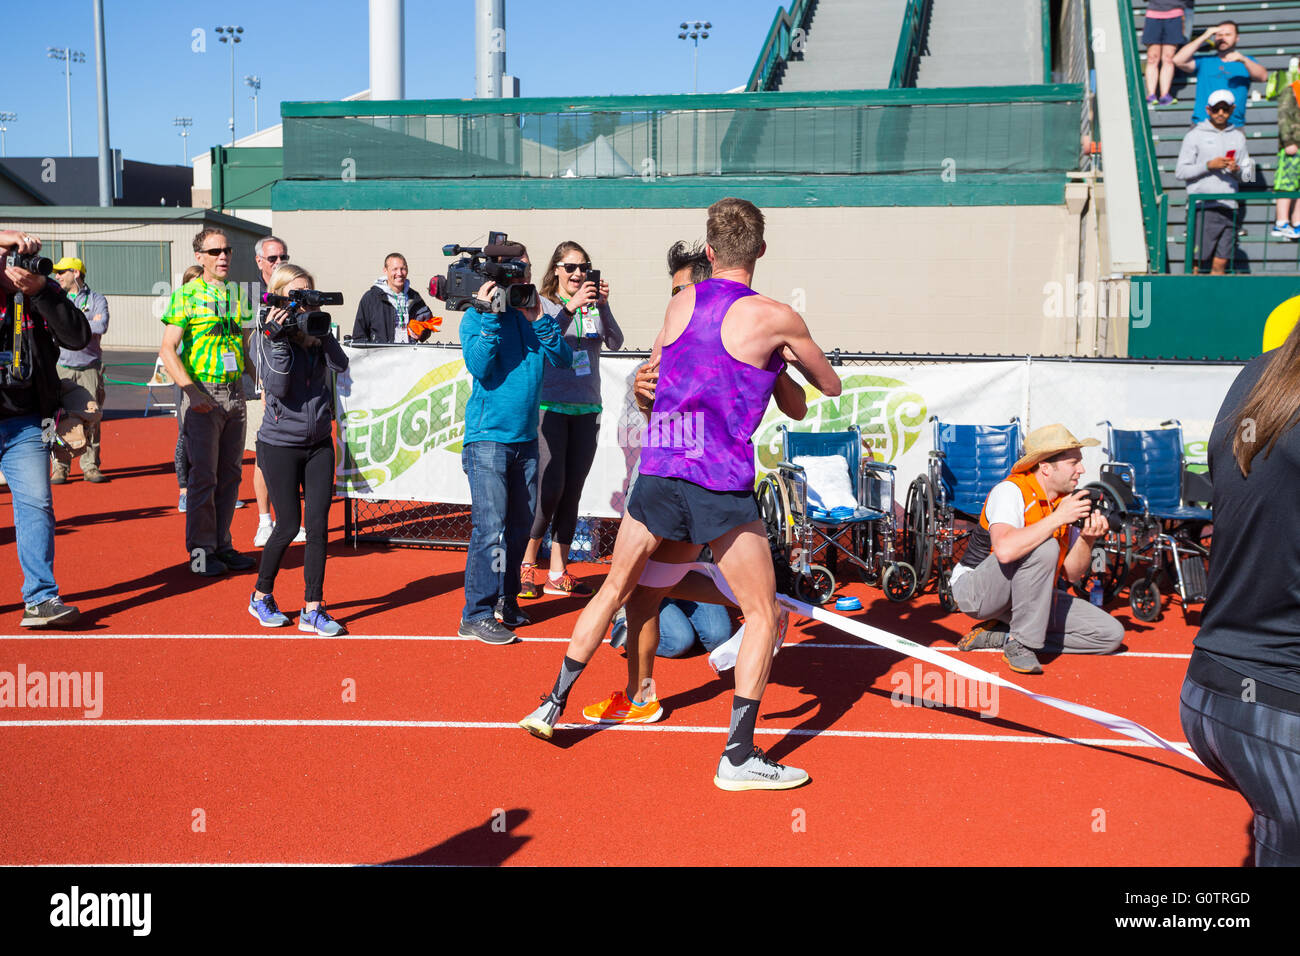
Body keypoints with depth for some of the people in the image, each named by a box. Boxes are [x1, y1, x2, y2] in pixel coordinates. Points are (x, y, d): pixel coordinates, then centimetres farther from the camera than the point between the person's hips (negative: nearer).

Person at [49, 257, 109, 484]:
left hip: (89, 368, -1)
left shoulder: (97, 299, 5)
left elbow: (101, 327, -12)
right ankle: (60, 466, 3)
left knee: (91, 418, -2)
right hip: (62, 366, 1)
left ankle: (90, 466, 7)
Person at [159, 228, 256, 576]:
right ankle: (201, 550, 6)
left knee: (230, 473, 9)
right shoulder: (186, 295, -4)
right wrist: (192, 390, -18)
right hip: (203, 394, -5)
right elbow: (167, 349, -9)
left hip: (235, 392, 5)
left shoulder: (238, 294, 12)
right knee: (203, 474, -3)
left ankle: (221, 544, 18)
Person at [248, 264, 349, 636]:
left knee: (318, 525, 0)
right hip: (280, 444, -4)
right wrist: (277, 339, -22)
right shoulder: (266, 337, -5)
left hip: (319, 442, 4)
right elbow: (277, 386, -16)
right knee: (288, 526, 1)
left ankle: (312, 608, 8)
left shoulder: (316, 333, 5)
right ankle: (261, 596, 23)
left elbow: (340, 365, -10)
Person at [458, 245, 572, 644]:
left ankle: (505, 602, 26)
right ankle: (476, 615, -3)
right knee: (491, 528, -10)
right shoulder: (476, 316, -3)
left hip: (525, 437, 6)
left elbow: (564, 360, 1)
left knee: (521, 525, 12)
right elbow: (479, 366, -17)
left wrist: (539, 319, -9)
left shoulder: (533, 314, 11)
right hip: (487, 437, -6)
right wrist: (490, 315, -18)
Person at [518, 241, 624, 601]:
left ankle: (557, 574, 12)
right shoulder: (544, 304, 1)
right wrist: (571, 306, -25)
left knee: (572, 493, 5)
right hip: (550, 407, -4)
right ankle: (526, 565, 6)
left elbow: (615, 342, -4)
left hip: (587, 409, 4)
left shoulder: (594, 306, 9)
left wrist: (602, 306, -16)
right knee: (550, 489, -10)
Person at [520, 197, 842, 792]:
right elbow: (830, 387, 12)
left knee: (614, 590, 21)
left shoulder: (680, 303, 9)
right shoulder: (776, 318, -4)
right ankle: (738, 756, 4)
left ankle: (552, 706, 30)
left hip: (657, 470, 5)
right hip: (722, 482, -4)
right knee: (762, 614, 8)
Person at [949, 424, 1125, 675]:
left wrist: (1087, 539, -18)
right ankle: (1020, 644, -21)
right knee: (1045, 548, -32)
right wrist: (1058, 518, -33)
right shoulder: (1010, 491, -20)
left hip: (1025, 594, 8)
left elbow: (1071, 573, 2)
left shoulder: (1066, 500, 1)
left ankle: (999, 635, -1)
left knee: (1111, 634, -2)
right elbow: (1005, 550, -40)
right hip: (975, 591, -8)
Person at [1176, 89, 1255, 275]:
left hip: (1228, 206, 4)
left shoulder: (1238, 137, 17)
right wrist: (1209, 165, -12)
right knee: (1197, 262, -8)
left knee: (1220, 264, 2)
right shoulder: (1195, 135, 4)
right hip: (1203, 207, -4)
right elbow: (1180, 171, -1)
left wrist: (1237, 169, -4)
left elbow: (1249, 174, 18)